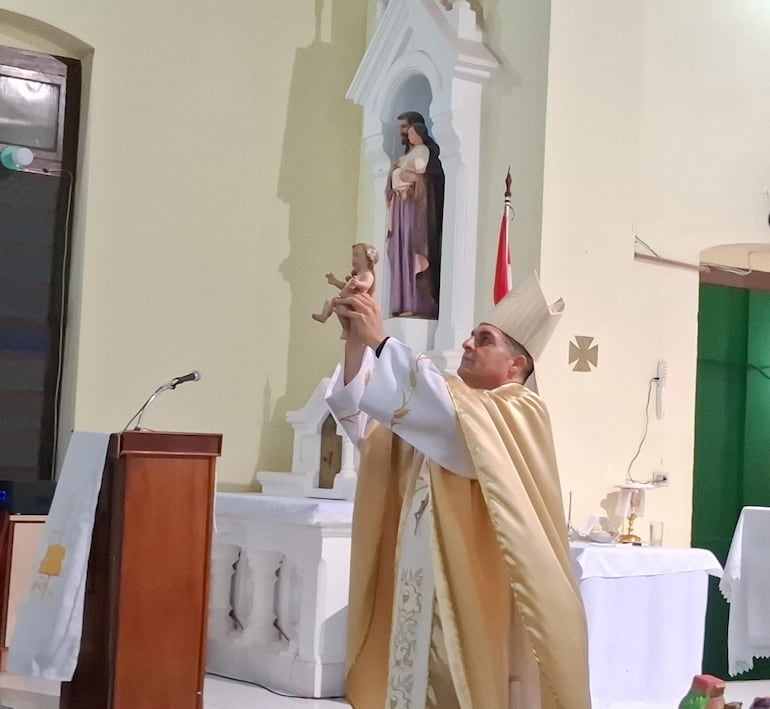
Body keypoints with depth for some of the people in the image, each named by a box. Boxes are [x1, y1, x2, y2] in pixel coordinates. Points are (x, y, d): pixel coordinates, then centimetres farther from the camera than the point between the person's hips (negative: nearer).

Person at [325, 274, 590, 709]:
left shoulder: (521, 413, -6)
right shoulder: (447, 406, 17)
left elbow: (455, 418, -26)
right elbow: (364, 418, 9)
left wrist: (380, 341, -23)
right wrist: (358, 342, -5)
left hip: (477, 597, -7)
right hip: (422, 592, 7)